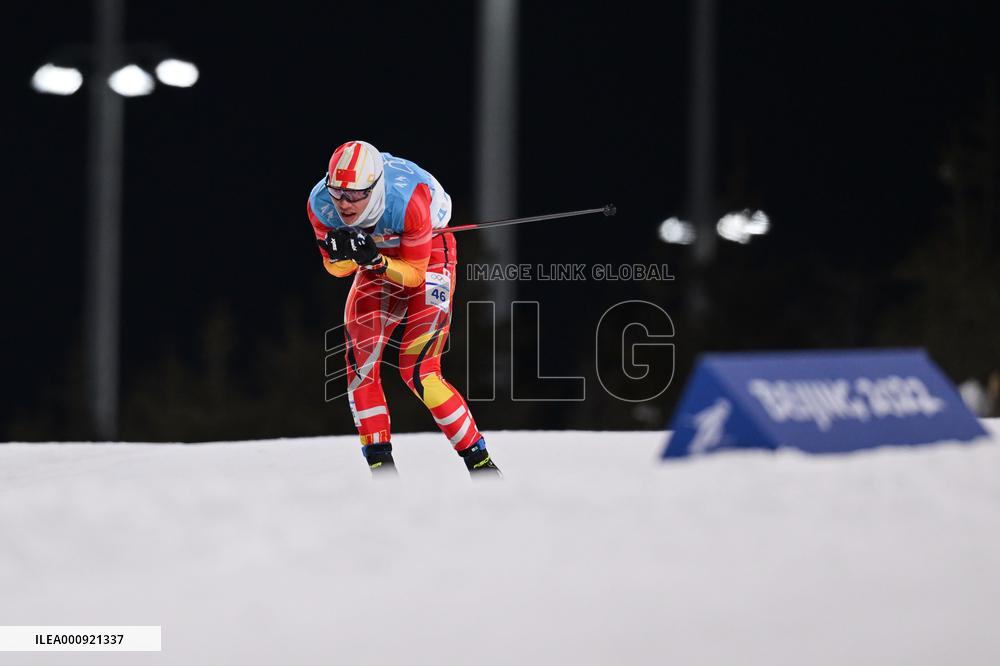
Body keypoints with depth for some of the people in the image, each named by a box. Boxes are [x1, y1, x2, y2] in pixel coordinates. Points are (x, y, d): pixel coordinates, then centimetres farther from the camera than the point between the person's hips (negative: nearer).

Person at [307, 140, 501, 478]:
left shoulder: (408, 200, -38)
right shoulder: (320, 204, -25)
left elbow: (414, 272, -25)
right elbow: (337, 268, -10)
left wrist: (376, 260, -44)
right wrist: (340, 256, -34)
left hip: (429, 252, -5)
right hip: (379, 261, 5)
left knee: (417, 369, -16)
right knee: (360, 360, -9)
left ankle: (479, 461, -7)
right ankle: (381, 467, -1)